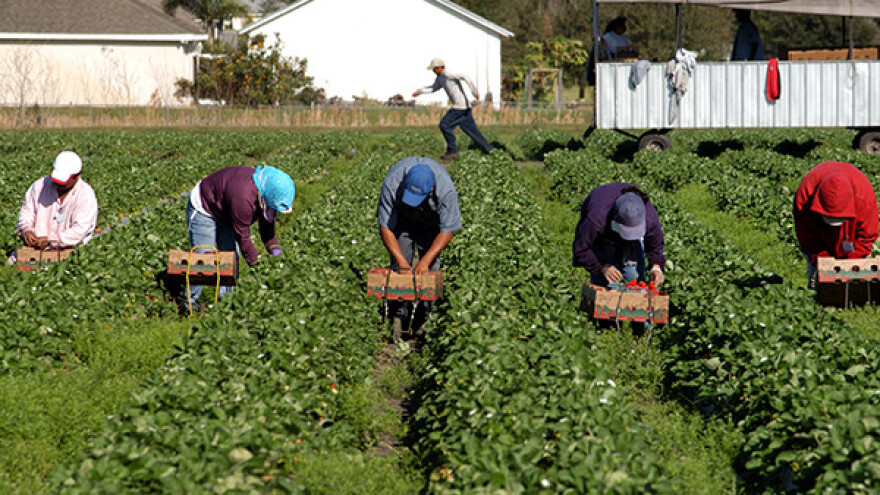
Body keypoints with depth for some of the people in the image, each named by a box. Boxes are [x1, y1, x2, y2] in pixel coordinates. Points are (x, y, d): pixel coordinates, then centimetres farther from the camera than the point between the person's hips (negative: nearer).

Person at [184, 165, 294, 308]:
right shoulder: (243, 199, -41)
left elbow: (267, 219, 3)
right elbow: (242, 235, -29)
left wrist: (273, 246, -1)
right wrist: (254, 260, -19)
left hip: (225, 213, 9)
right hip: (203, 210, -9)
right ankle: (189, 304, -2)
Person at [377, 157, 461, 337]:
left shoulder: (446, 190, -39)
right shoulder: (391, 184, -38)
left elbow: (447, 230, -27)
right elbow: (385, 227, -28)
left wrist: (425, 260, -33)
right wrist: (401, 261, -34)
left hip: (431, 219, 0)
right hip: (402, 218, 1)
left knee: (430, 267, -13)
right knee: (399, 265, -12)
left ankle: (425, 315, -8)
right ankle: (400, 314, -7)